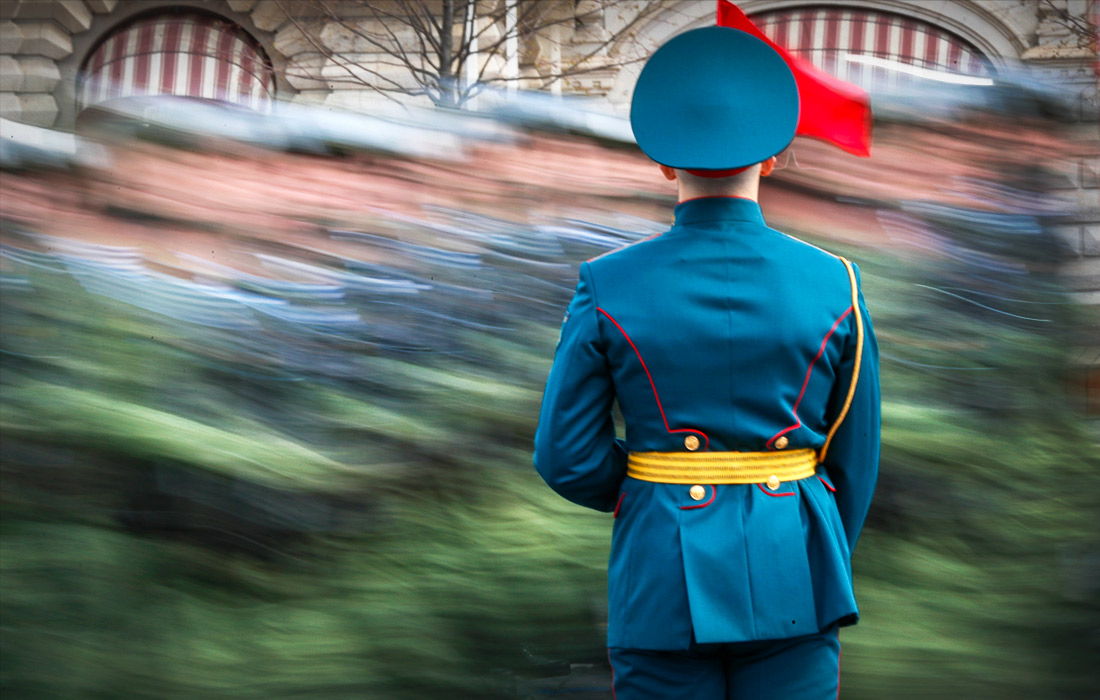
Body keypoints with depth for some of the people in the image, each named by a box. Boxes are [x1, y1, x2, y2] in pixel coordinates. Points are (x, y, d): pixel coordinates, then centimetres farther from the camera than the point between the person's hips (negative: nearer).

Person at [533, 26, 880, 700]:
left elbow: (567, 457, -3)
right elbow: (856, 457, 3)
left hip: (664, 577, 0)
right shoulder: (833, 284, -4)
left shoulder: (608, 287, -7)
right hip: (791, 573, 1)